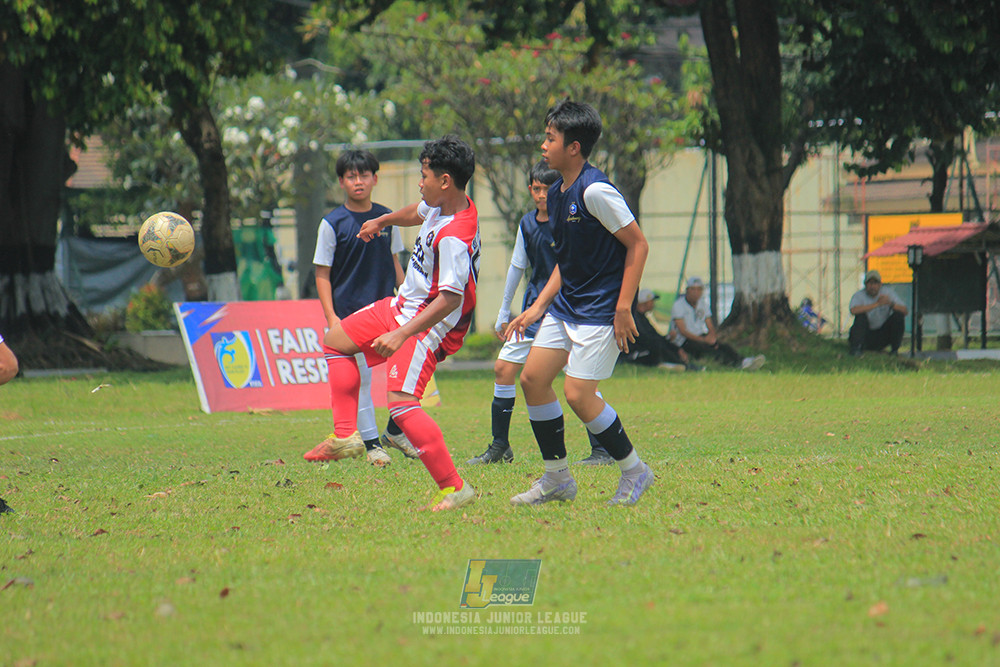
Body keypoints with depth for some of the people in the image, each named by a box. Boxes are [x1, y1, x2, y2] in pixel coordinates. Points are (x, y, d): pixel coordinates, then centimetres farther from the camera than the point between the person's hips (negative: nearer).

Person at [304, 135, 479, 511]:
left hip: (428, 324, -11)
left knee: (401, 403, -24)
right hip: (403, 306, 11)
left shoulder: (454, 237, -30)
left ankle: (454, 488, -22)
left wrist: (401, 335, -34)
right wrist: (382, 222, 44)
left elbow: (450, 299, -32)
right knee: (336, 340, 22)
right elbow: (417, 213, 25)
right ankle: (345, 436, 19)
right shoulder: (439, 206, 0)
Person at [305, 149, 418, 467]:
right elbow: (322, 274, -2)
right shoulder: (333, 223, -4)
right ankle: (371, 443, 9)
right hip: (350, 312, -3)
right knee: (360, 378, -2)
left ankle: (395, 431, 18)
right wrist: (331, 316, -11)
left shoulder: (386, 218, 7)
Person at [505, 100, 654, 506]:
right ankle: (557, 479, 14)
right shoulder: (556, 194, 10)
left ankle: (634, 472, 6)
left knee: (578, 394, -12)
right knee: (532, 378, 3)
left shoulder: (595, 191, -18)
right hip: (566, 305, 9)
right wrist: (539, 307, 14)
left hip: (601, 309, -9)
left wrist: (623, 309, -19)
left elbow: (638, 245, -17)